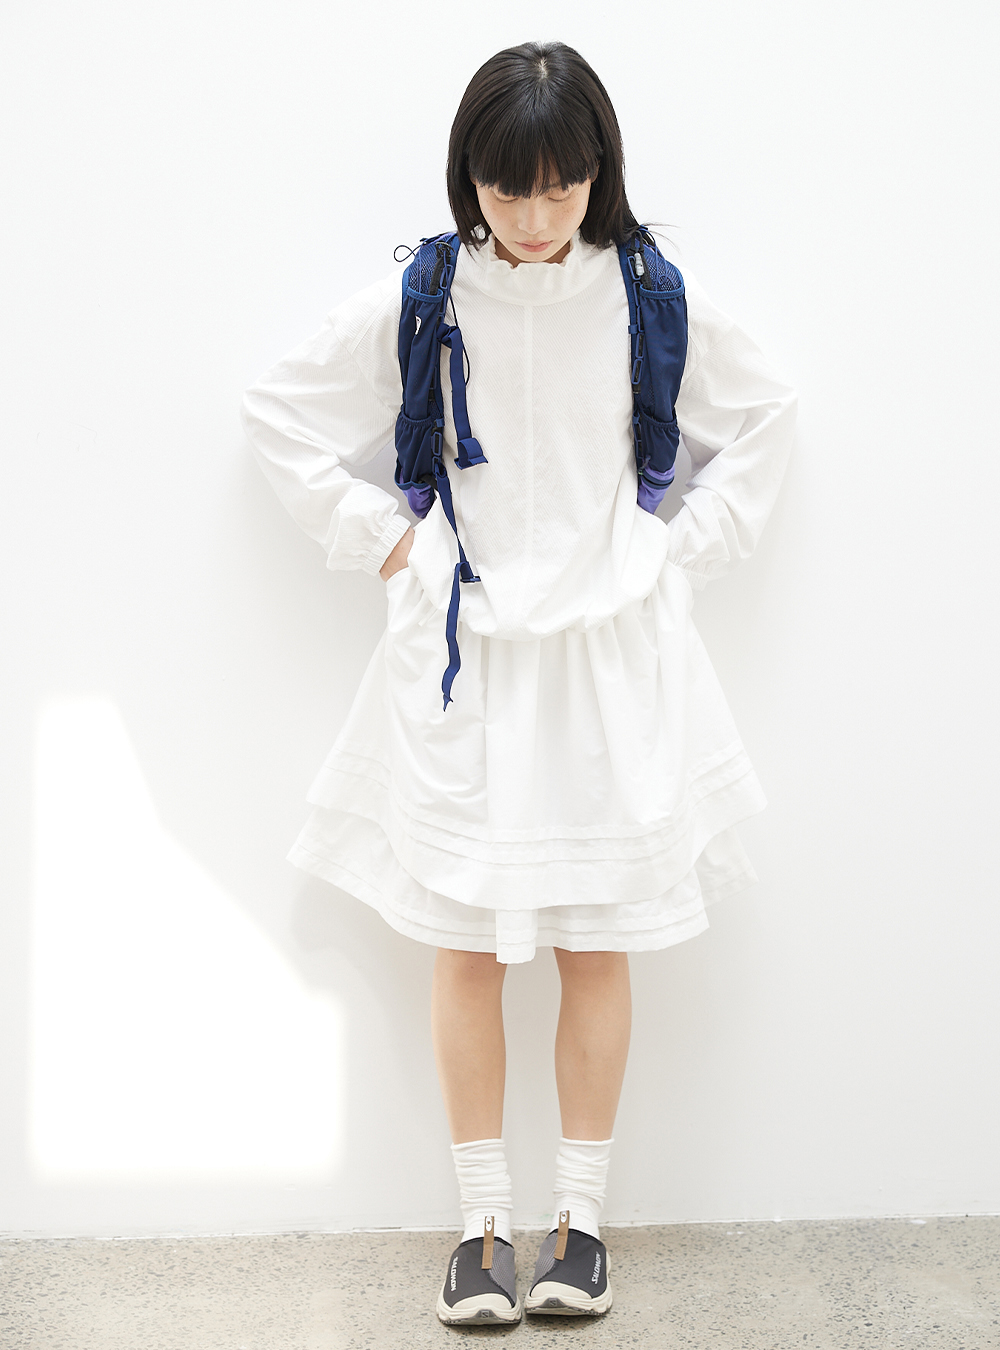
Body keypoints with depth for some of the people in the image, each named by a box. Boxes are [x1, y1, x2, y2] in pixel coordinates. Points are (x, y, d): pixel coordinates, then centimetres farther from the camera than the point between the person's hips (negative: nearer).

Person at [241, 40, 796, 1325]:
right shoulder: (413, 305, -3)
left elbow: (761, 413, 14)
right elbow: (279, 410, 7)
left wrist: (689, 546, 5)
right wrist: (376, 536, 0)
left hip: (611, 659, 1)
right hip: (462, 662, 0)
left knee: (597, 944, 6)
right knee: (466, 948, 4)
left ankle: (580, 1216, 20)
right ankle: (482, 1222, 17)